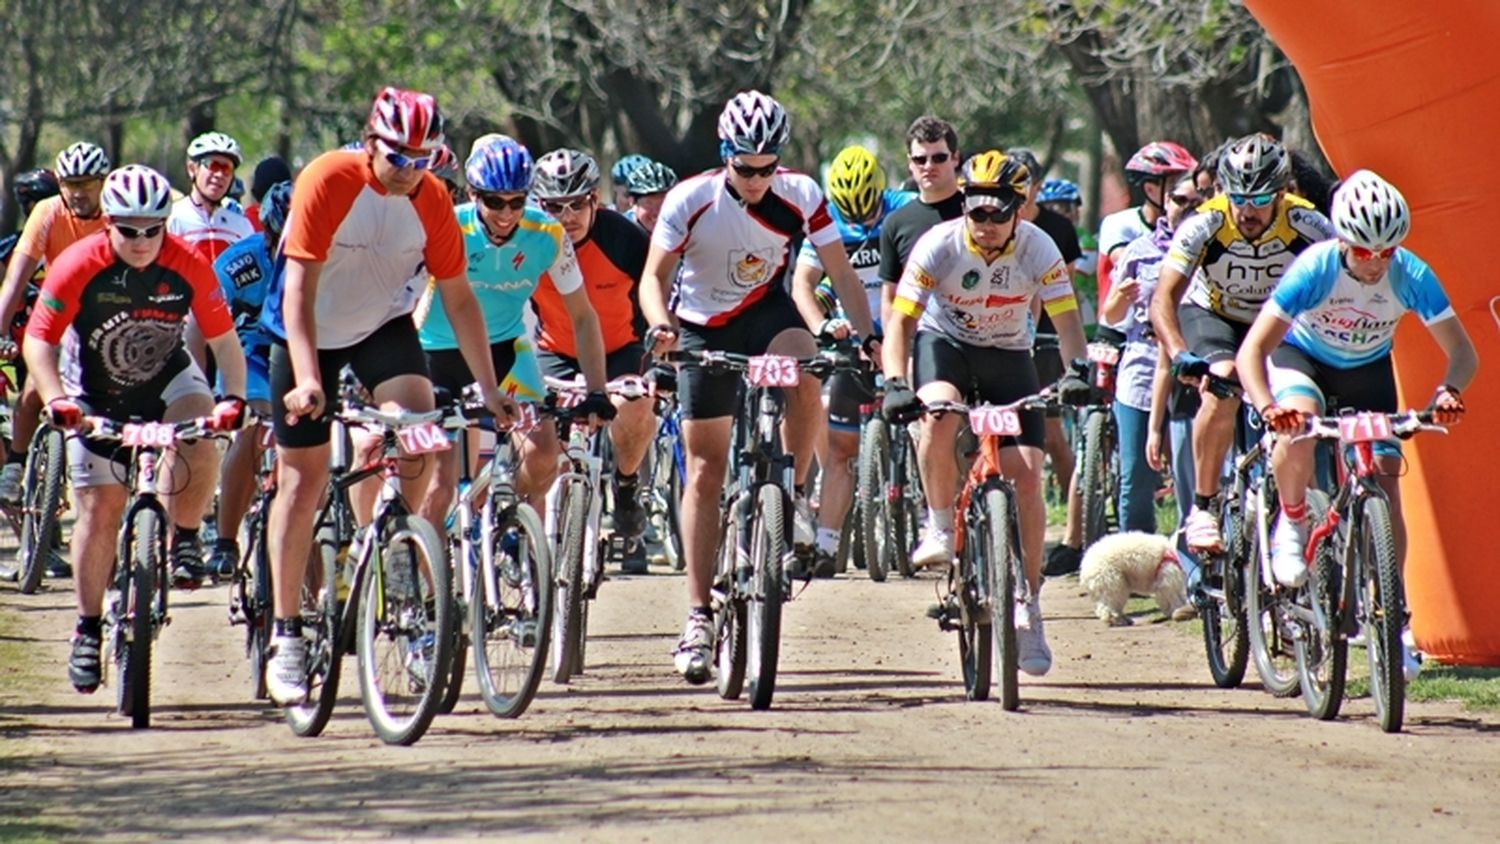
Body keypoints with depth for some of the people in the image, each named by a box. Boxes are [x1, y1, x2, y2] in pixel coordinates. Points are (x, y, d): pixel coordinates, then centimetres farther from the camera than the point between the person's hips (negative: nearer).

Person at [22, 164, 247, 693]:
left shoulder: (189, 267, -21)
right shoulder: (78, 267, -25)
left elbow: (223, 338, -13)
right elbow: (38, 340, -21)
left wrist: (234, 396, -28)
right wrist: (55, 399, -36)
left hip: (167, 380, 1)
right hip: (97, 396, -1)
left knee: (201, 443, -30)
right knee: (100, 506, -6)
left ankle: (183, 539, -4)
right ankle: (88, 628, 7)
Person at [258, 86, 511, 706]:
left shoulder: (432, 202, -14)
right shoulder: (329, 182, -25)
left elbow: (458, 299, -6)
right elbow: (299, 289, -27)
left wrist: (490, 390, -10)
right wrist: (308, 381, -37)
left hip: (384, 325, 2)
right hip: (311, 333, -2)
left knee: (417, 422, -27)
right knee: (303, 479, -1)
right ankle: (286, 636, 6)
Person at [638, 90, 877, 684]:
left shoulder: (801, 196, -17)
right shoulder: (690, 200, -20)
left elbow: (839, 271, -13)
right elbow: (654, 276, -19)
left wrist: (866, 333, -28)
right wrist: (660, 324, -39)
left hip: (765, 312, 1)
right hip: (703, 330, -1)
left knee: (804, 374, -36)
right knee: (705, 471, -2)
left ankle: (794, 496, -13)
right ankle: (699, 615, 3)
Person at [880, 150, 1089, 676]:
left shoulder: (1037, 249, -20)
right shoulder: (939, 245, -23)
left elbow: (1066, 318, -22)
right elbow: (901, 319, -23)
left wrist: (1076, 372, -42)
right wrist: (896, 384, -39)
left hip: (1007, 356, 1)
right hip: (944, 343, -1)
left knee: (1026, 471, -13)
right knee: (940, 411, -37)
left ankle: (1029, 607, -2)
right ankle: (940, 528, -16)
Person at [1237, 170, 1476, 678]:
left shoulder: (1412, 277, -26)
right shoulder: (1316, 268, -33)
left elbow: (1463, 352, -22)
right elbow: (1252, 350, -33)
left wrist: (1449, 390, -45)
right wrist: (1267, 406, -52)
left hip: (1368, 369, 2)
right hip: (1302, 356, -2)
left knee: (1386, 483, -11)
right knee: (1298, 421, -36)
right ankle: (1290, 525, -9)